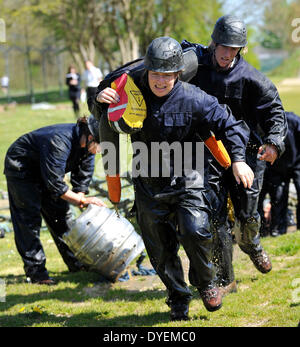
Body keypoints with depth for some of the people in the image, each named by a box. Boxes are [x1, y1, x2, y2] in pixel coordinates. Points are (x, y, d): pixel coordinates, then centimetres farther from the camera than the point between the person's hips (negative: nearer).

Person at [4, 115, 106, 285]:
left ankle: (75, 262, 16)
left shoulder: (87, 144, -14)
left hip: (45, 170, 8)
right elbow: (55, 183, -36)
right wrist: (82, 200, -28)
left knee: (61, 214, 7)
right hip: (21, 168, -8)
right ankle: (35, 270, -9)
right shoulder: (59, 142, -39)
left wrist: (81, 199, -15)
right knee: (29, 220, -11)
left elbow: (83, 176, -4)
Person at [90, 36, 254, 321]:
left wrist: (238, 159, -22)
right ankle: (178, 300, 26)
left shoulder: (193, 99, -15)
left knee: (195, 231, -21)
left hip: (186, 179, -2)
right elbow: (103, 117, 7)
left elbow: (228, 124, -9)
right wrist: (101, 100, -17)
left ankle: (205, 282, 7)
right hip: (149, 184, 2)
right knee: (161, 249, 6)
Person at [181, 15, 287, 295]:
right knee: (215, 216, -5)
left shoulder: (250, 78, -10)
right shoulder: (196, 63, -8)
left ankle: (251, 245, 45)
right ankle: (224, 279, 6)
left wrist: (274, 143, -25)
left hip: (245, 151, 0)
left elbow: (274, 111, -8)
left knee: (246, 214, 7)